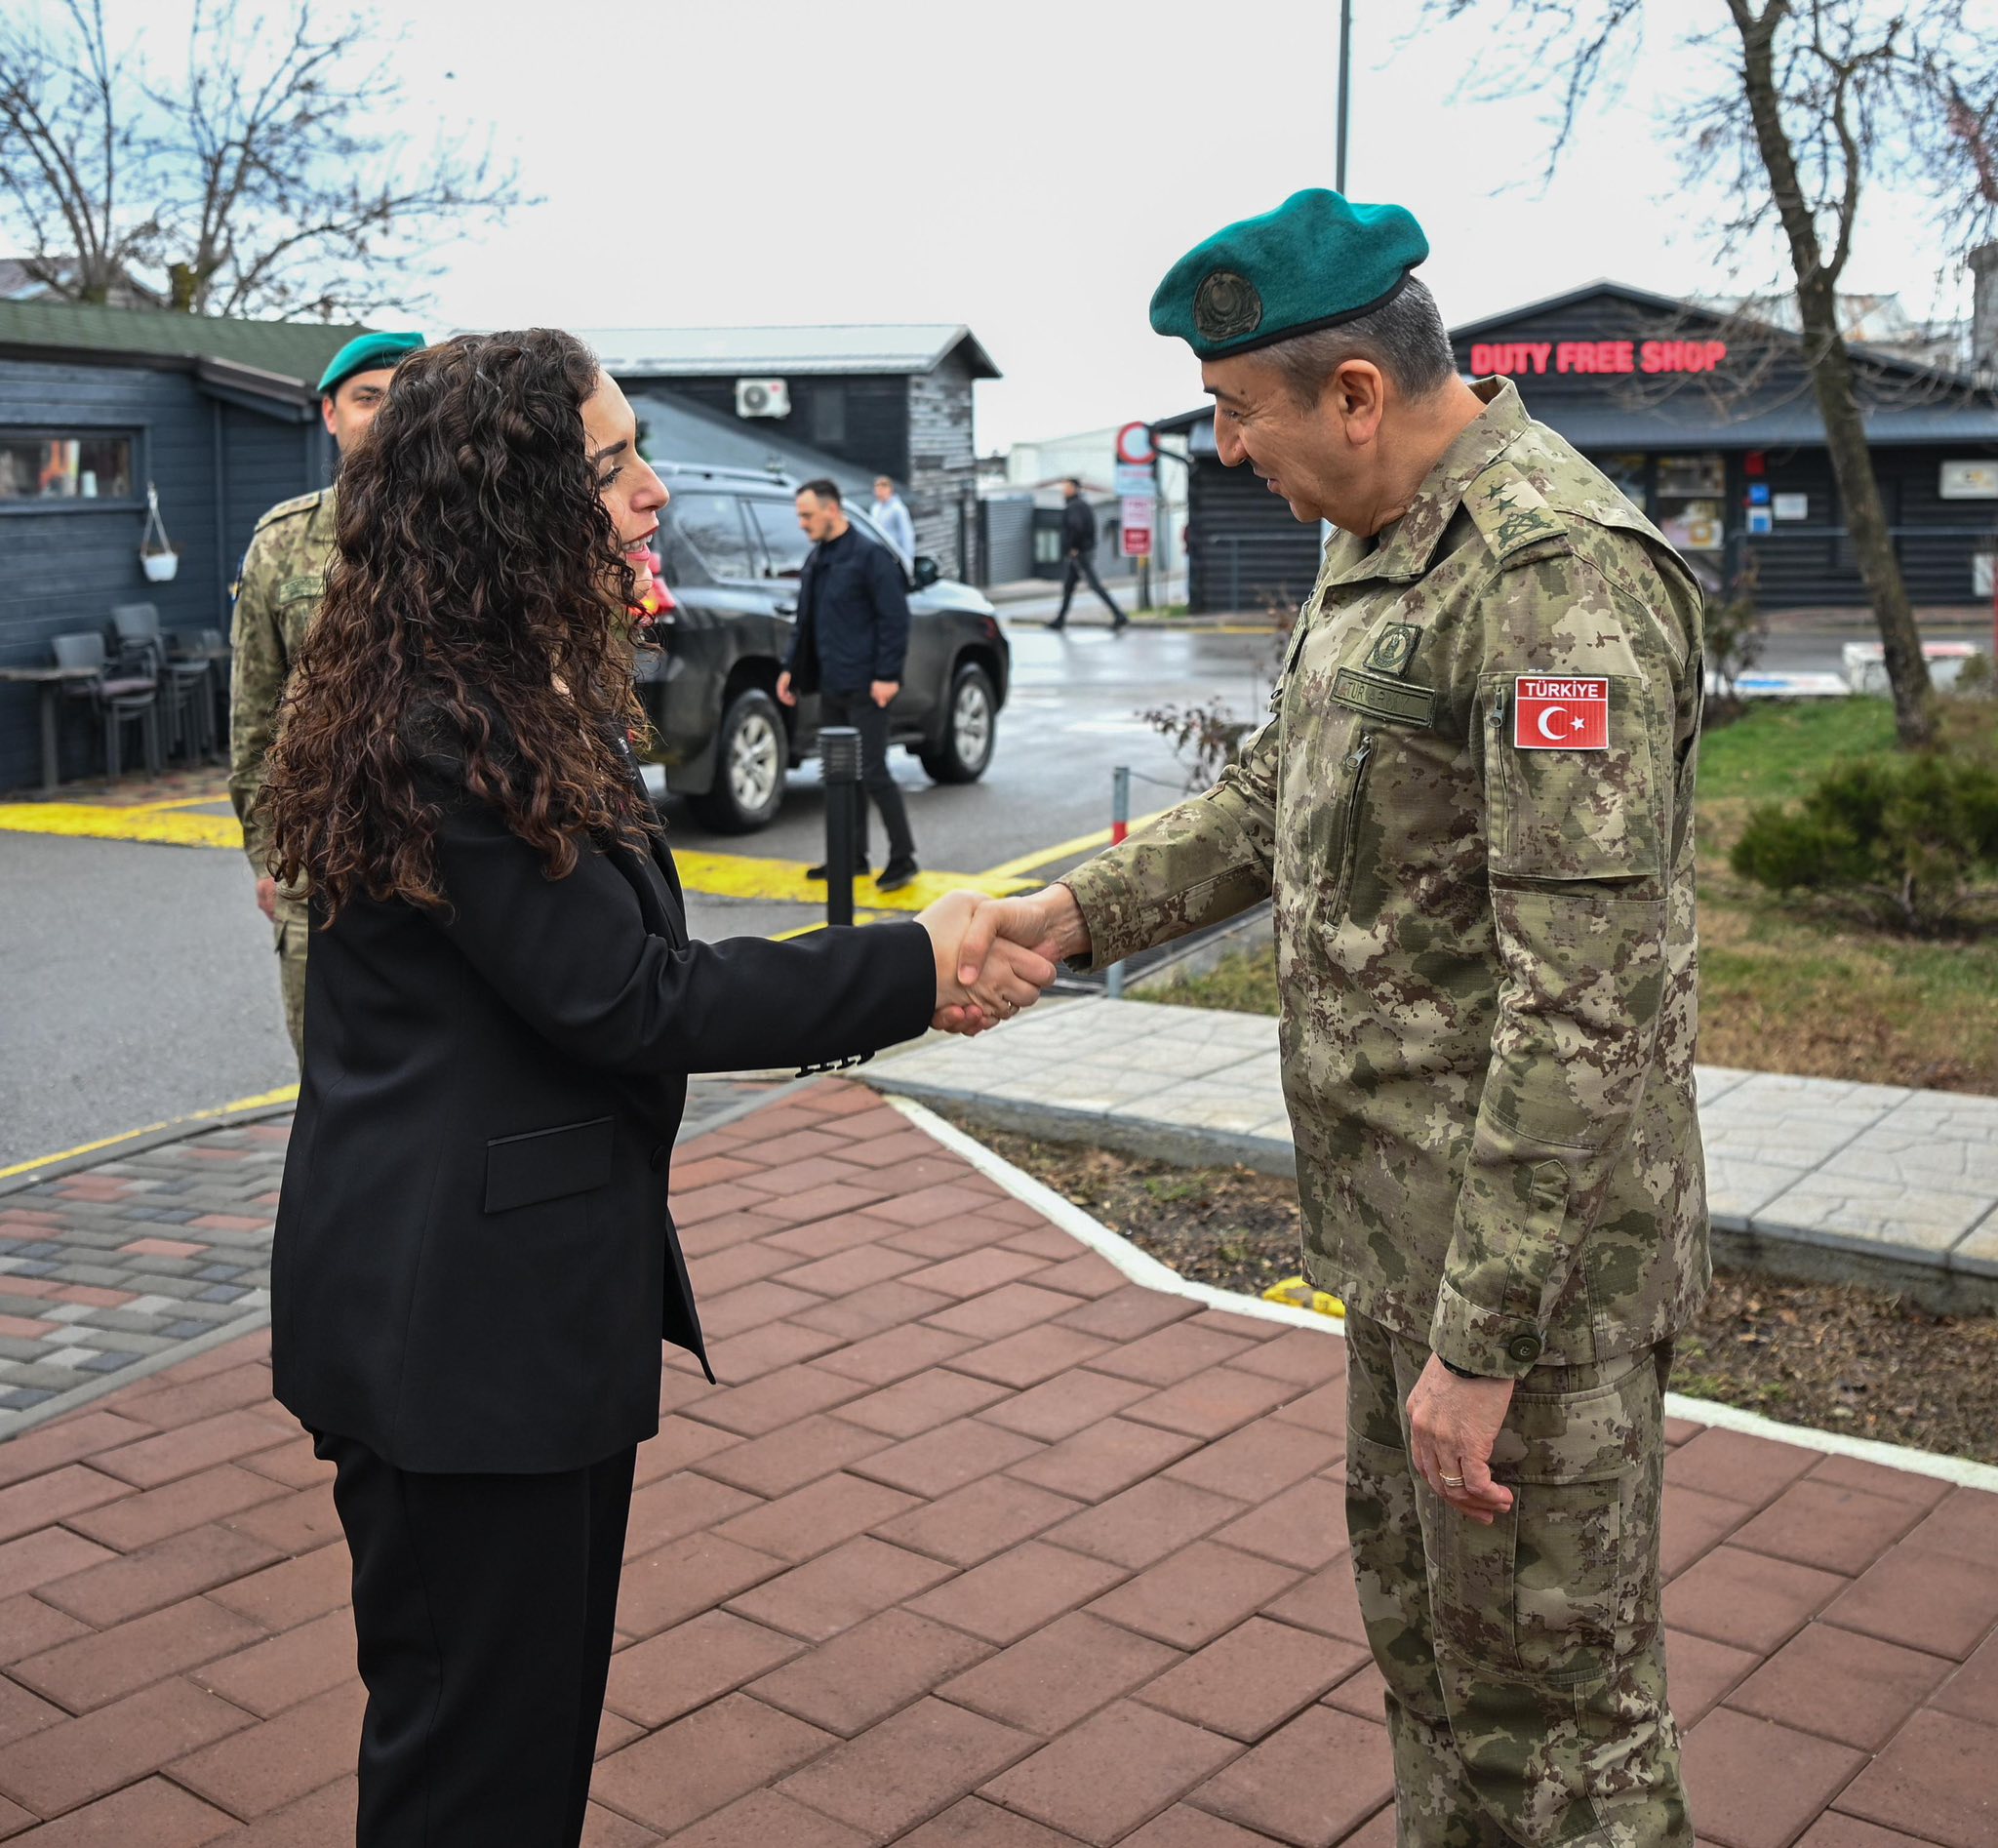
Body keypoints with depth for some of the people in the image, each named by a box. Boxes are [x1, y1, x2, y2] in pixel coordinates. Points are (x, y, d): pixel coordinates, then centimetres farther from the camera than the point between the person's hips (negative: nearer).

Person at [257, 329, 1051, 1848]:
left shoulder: (526, 701, 10)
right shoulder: (448, 735, -23)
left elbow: (629, 966, 11)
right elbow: (627, 996, -21)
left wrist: (901, 985, 2)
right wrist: (909, 972, -14)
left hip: (542, 1294, 10)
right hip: (459, 1328, -10)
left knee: (549, 1709, 23)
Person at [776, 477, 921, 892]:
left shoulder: (870, 557, -10)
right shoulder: (815, 560, 16)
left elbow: (895, 619, -14)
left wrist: (887, 676, -18)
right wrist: (791, 668, 16)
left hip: (864, 687, -8)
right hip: (831, 686, 8)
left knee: (872, 772, -7)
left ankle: (902, 858, 3)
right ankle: (852, 856, 20)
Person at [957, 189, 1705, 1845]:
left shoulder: (1558, 574, -23)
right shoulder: (1380, 549, 9)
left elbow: (1588, 1000, -27)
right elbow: (1275, 801, 20)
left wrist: (1482, 1337, -25)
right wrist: (1077, 914, 6)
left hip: (1534, 1241, -10)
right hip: (1404, 1213, 10)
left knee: (1550, 1705, 6)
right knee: (1421, 1635, 24)